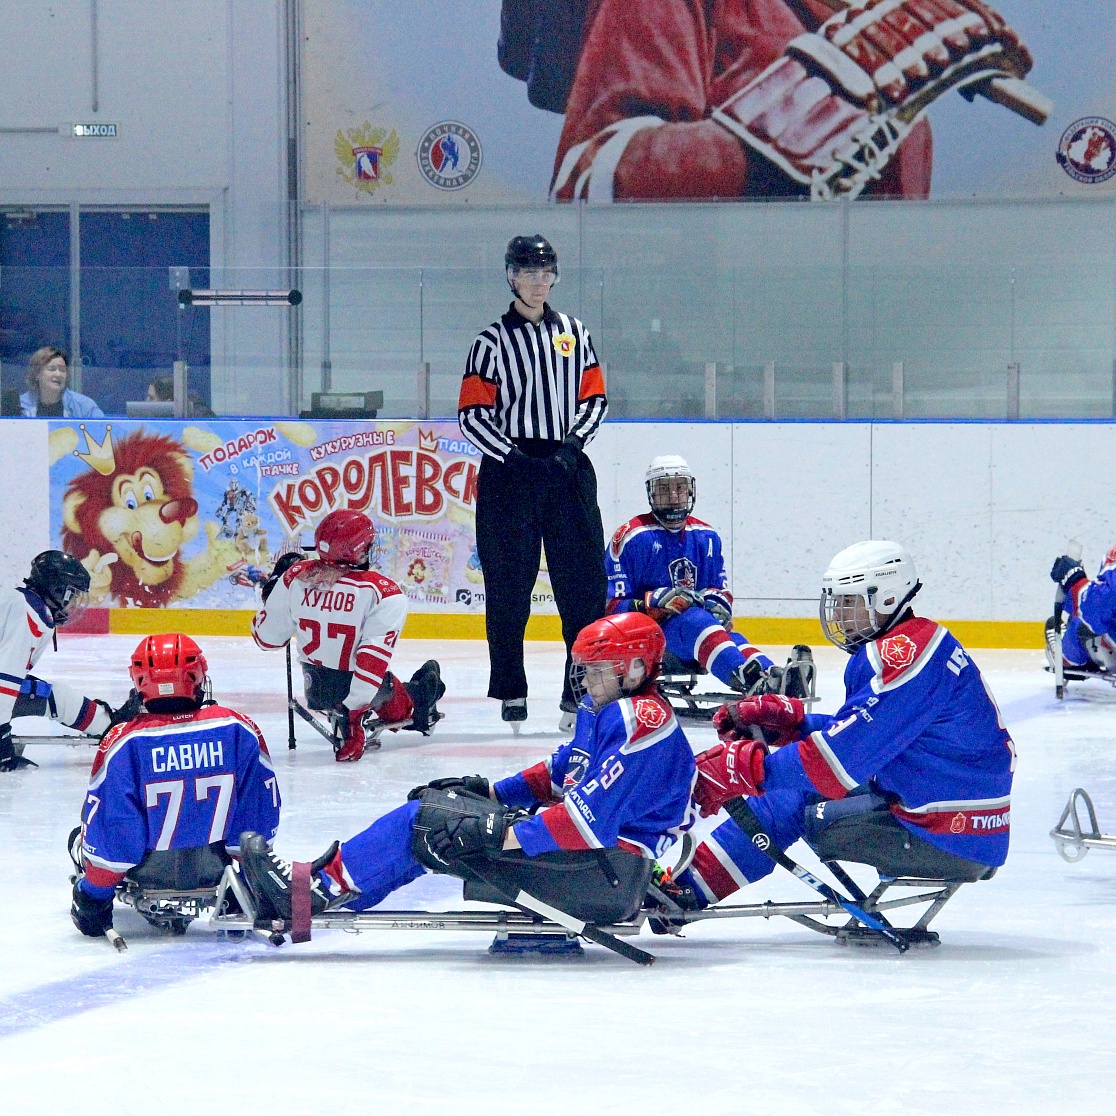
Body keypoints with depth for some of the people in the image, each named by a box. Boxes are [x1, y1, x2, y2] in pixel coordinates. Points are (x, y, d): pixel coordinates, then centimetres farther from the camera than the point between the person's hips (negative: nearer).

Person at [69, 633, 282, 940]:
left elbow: (108, 829, -14)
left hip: (148, 870, -2)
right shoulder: (238, 729, -13)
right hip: (215, 866, 3)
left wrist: (94, 893, 2)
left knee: (82, 837, 26)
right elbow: (263, 808, -3)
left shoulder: (123, 742, -19)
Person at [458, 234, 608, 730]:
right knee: (509, 586, 1)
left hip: (568, 469, 2)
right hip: (509, 474, -2)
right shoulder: (493, 341, 2)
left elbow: (594, 398, 13)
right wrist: (514, 457, -12)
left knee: (584, 578, -3)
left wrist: (572, 445, -3)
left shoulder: (573, 334, 13)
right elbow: (472, 414, -2)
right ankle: (510, 690, 9)